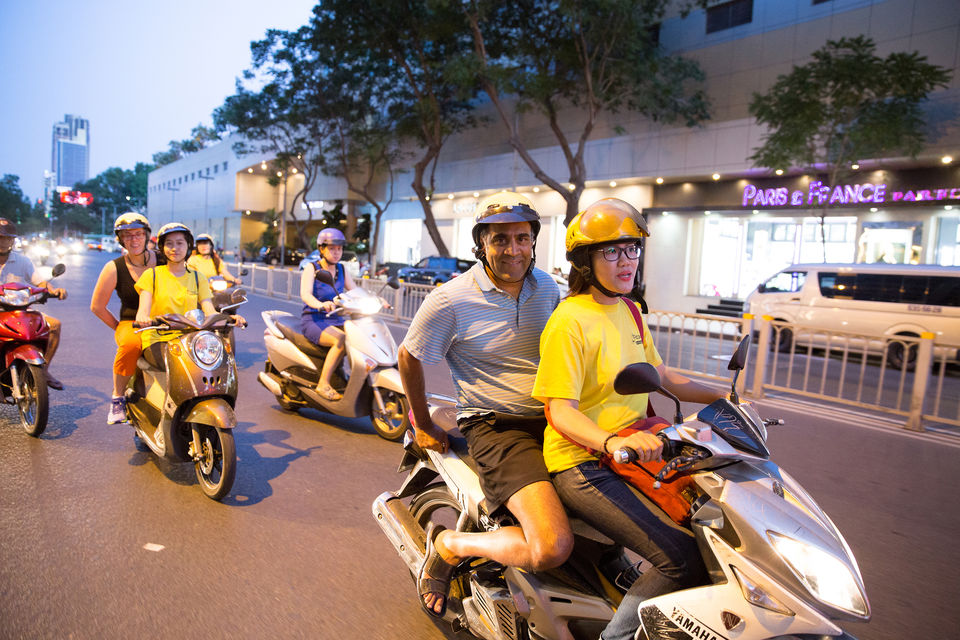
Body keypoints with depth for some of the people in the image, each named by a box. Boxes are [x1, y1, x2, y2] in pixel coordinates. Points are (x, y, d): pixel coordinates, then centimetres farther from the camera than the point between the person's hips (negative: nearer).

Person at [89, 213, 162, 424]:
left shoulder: (163, 260, 4)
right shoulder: (114, 268, 1)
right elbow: (97, 306, 6)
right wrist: (120, 328, 4)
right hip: (131, 324, -1)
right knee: (131, 344, -38)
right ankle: (118, 398, -16)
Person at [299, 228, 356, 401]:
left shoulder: (341, 270, 12)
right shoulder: (311, 268, -4)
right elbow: (305, 294, -21)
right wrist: (320, 305, -43)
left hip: (335, 320, 5)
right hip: (312, 320, -5)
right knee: (341, 340, -32)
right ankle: (323, 384, -24)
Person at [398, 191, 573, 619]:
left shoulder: (547, 287, 8)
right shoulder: (451, 299, -10)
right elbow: (408, 357, 3)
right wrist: (423, 425, 10)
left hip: (553, 419, 7)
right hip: (496, 426, -6)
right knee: (551, 549, -23)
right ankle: (449, 545, 2)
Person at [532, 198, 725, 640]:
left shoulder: (627, 310, 14)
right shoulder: (570, 321, -15)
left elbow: (662, 376, 21)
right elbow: (560, 412, -20)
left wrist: (723, 396, 10)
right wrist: (613, 442, -36)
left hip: (633, 450, 9)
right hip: (583, 464, -9)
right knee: (682, 559, -19)